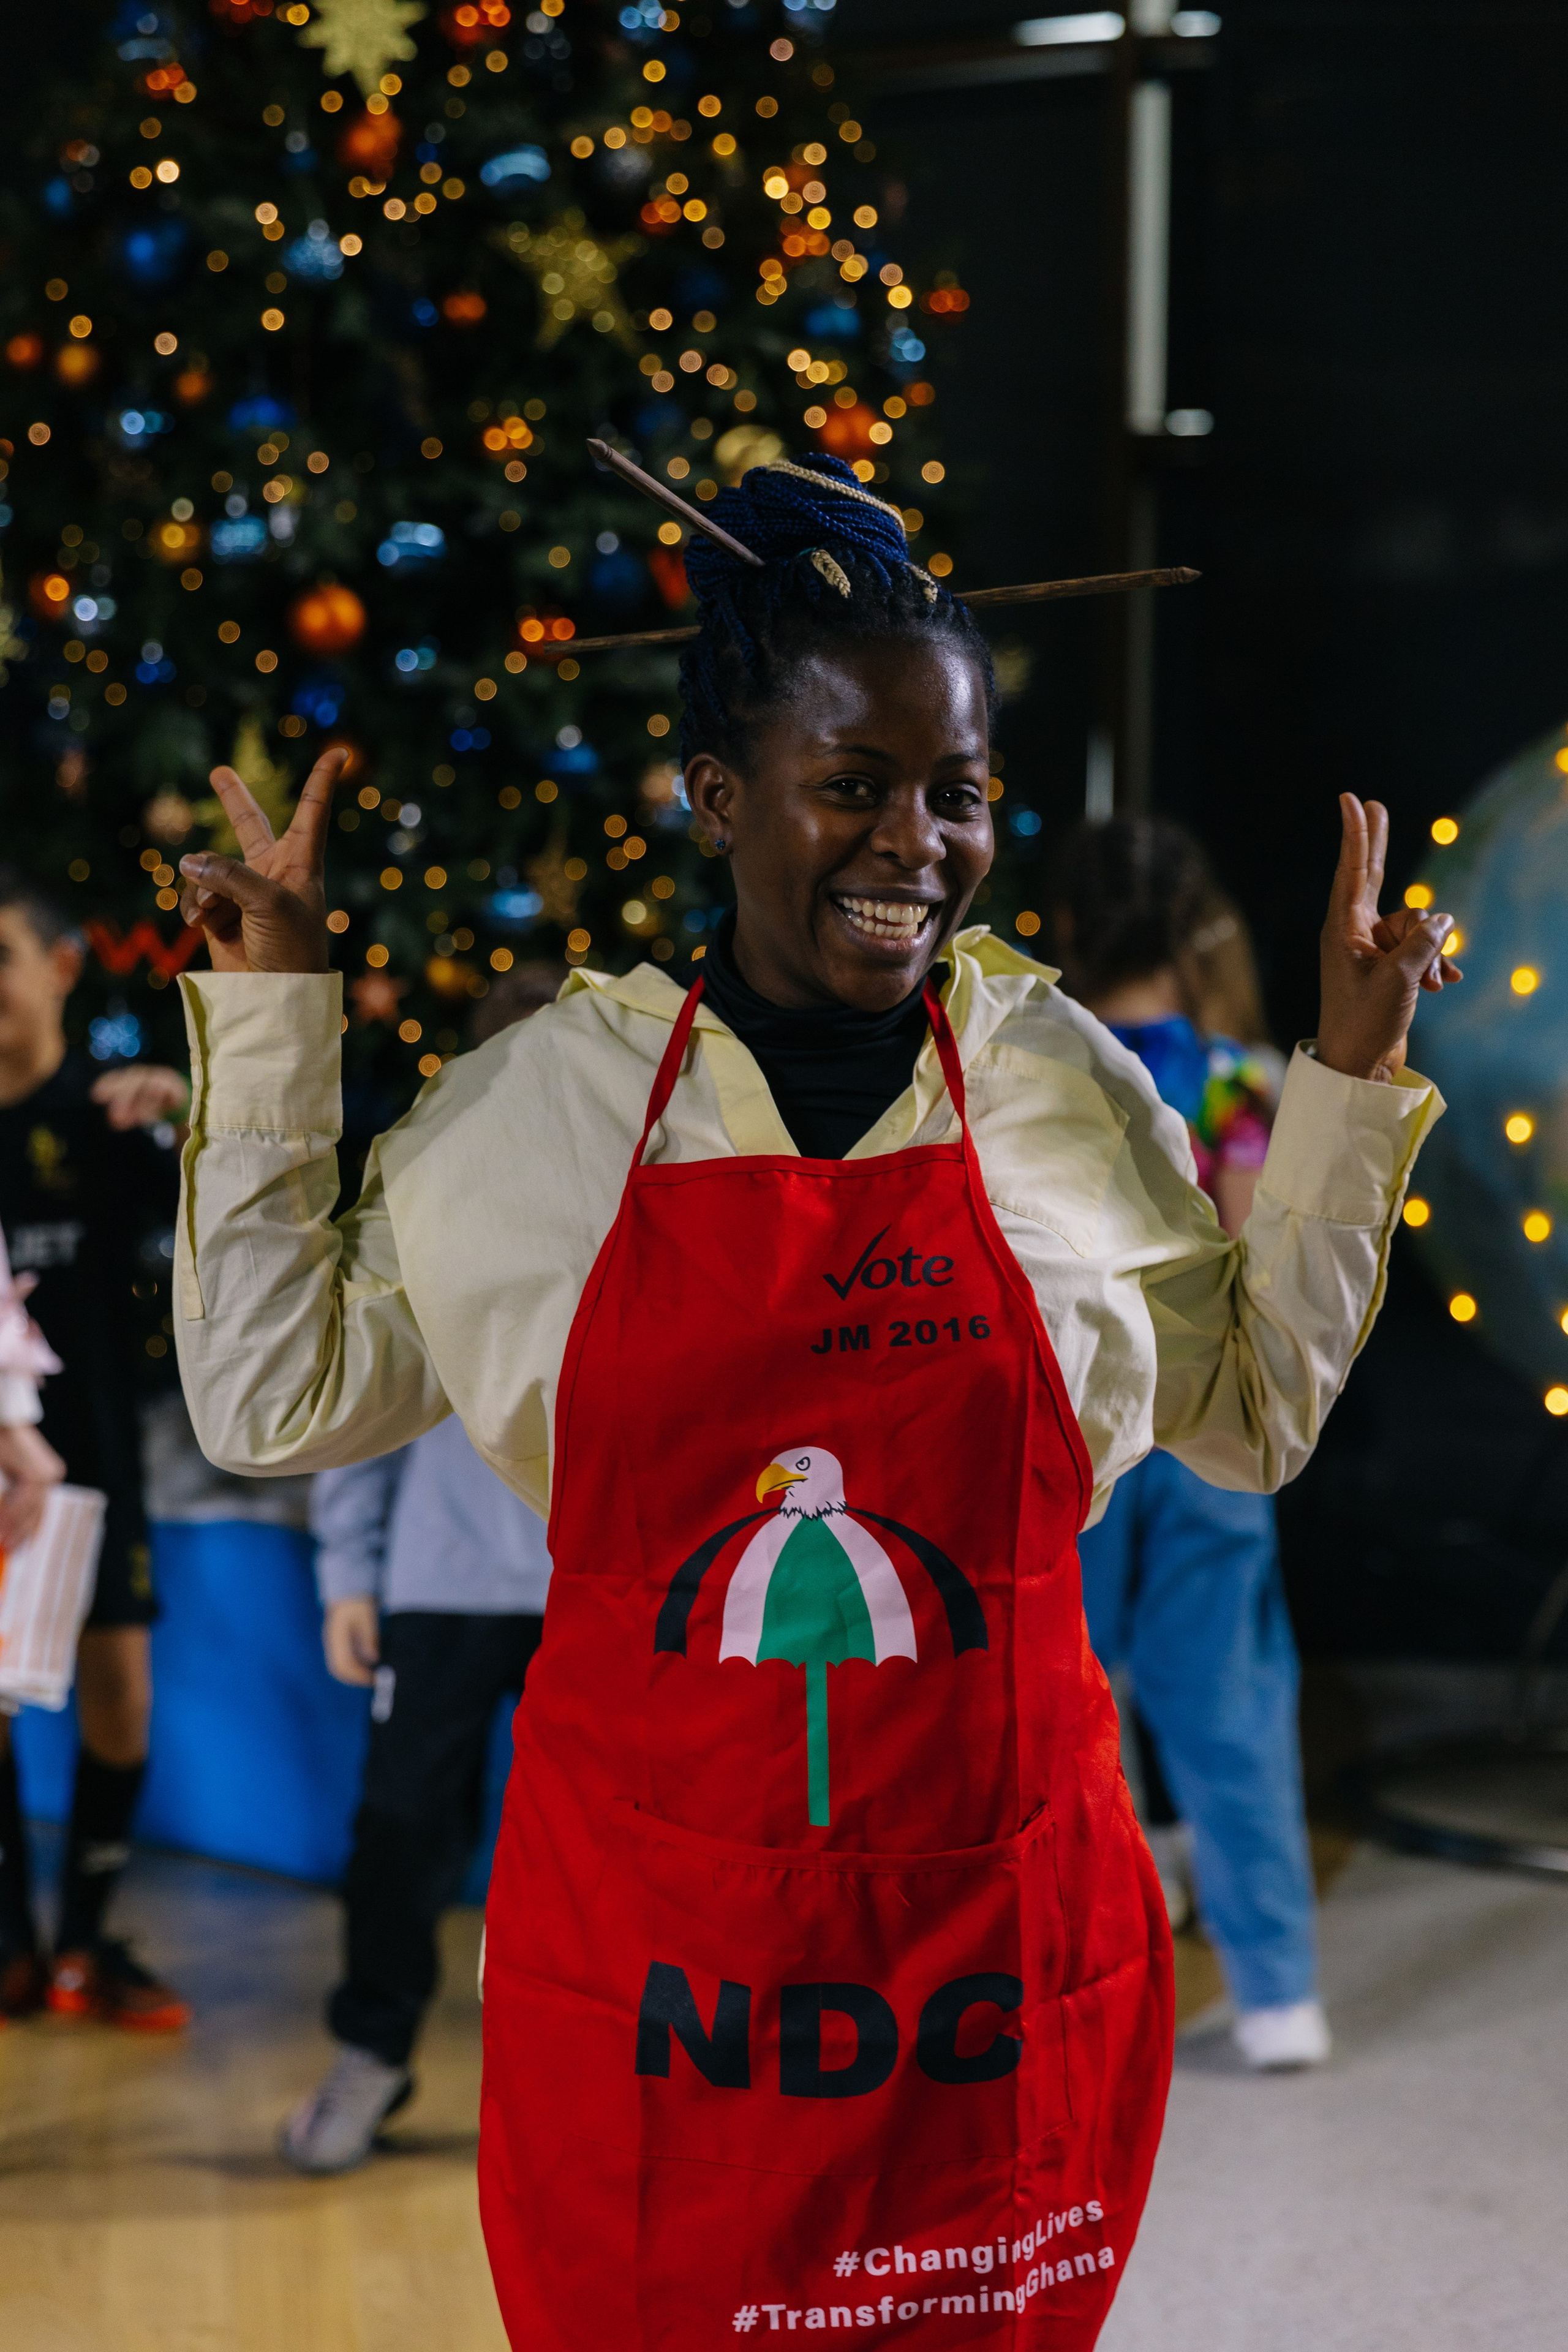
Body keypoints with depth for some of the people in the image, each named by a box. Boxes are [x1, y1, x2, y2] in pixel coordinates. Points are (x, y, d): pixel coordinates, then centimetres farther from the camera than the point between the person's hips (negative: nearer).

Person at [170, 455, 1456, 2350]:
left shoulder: (1064, 1084, 2)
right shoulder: (541, 1094, 0)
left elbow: (1256, 1412, 13)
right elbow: (273, 1401, 6)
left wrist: (1344, 1082, 5)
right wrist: (272, 1017, 3)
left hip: (997, 1943, 1)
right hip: (650, 1955, 0)